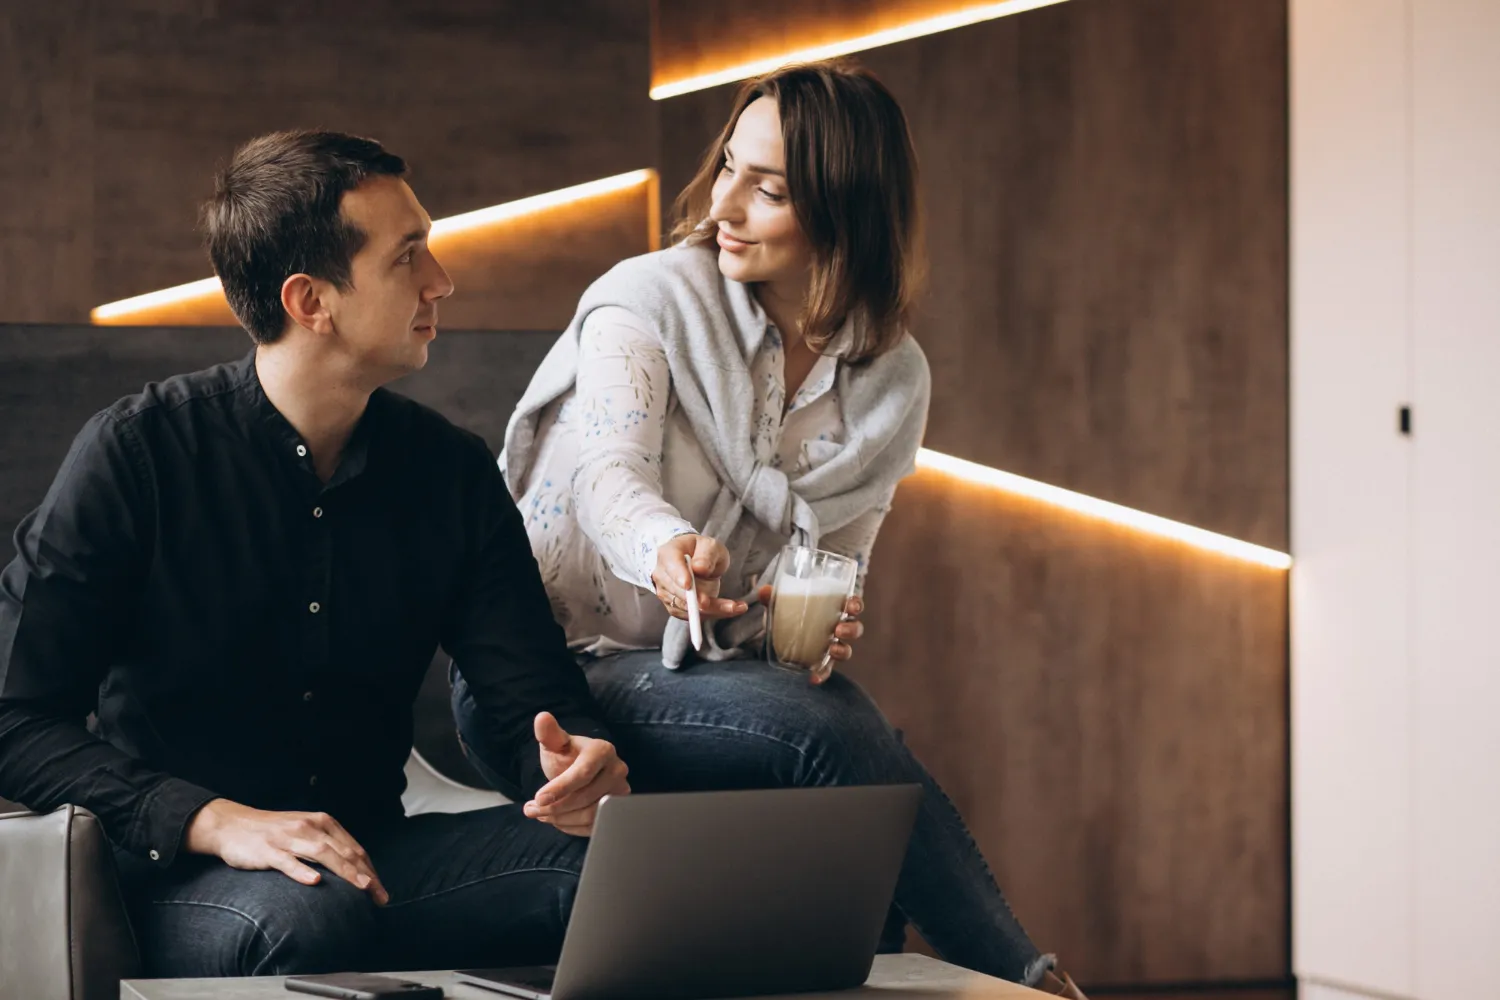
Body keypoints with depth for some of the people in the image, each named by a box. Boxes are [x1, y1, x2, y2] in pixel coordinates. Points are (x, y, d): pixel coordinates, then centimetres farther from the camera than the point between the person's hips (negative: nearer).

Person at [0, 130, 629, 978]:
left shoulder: (452, 472, 8)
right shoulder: (137, 454, -6)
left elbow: (532, 695, 7)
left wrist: (581, 766, -20)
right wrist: (216, 821, -25)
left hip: (374, 856, 5)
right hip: (186, 877, -5)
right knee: (311, 916, -41)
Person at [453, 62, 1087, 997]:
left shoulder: (893, 380, 5)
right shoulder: (650, 300, -7)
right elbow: (610, 472, -23)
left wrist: (826, 624, -20)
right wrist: (667, 552, -47)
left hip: (714, 686, 4)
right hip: (547, 672, -4)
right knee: (834, 728, -30)